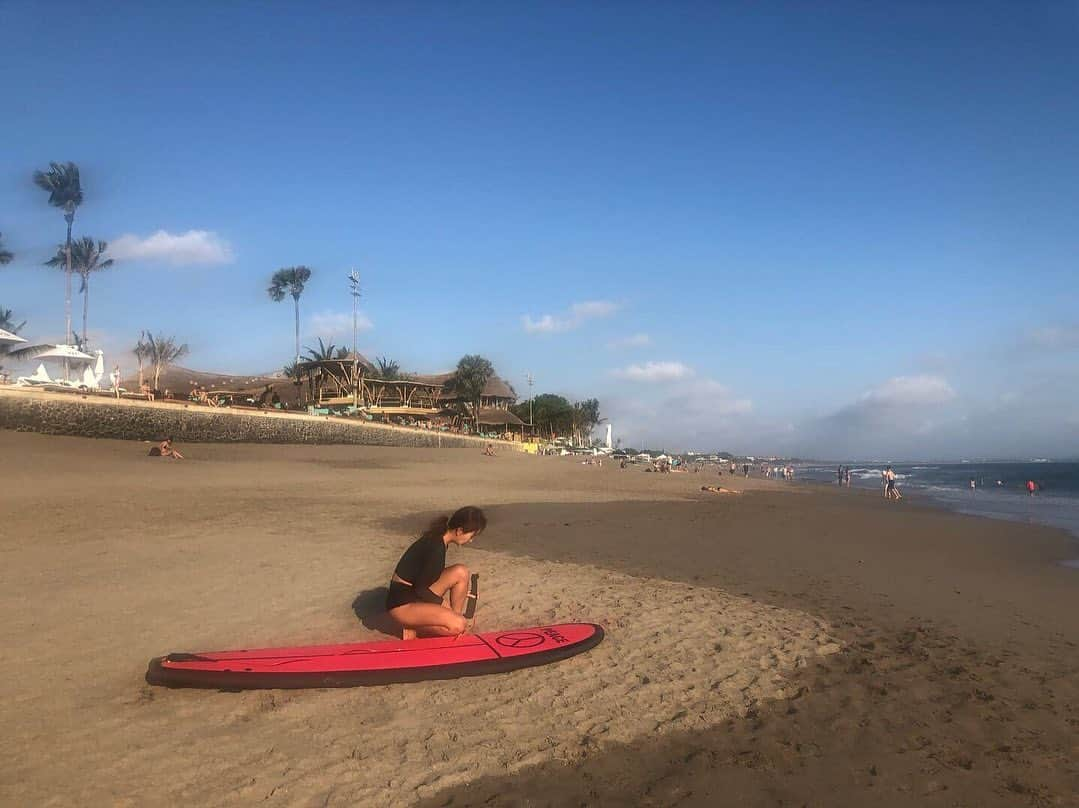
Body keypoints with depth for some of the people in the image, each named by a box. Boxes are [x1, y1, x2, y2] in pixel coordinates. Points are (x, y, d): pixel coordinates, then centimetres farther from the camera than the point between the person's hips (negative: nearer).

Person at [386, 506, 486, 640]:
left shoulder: (437, 538, 4)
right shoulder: (436, 548, -25)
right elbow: (420, 590, -20)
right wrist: (443, 604, -7)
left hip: (414, 594, 9)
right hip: (401, 604, -9)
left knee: (461, 572, -1)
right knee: (458, 626, -22)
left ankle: (455, 617, 3)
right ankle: (412, 626, -4)